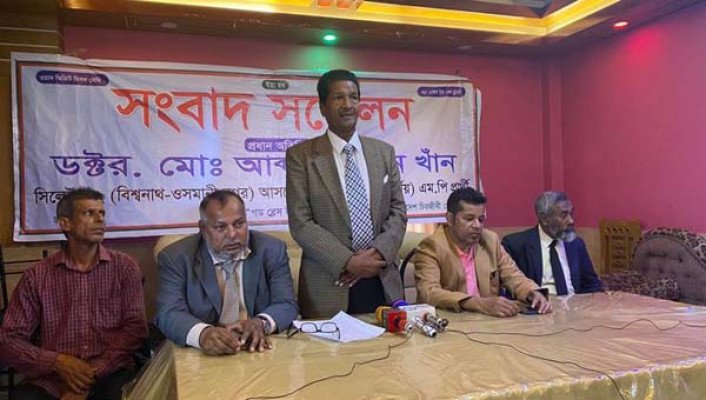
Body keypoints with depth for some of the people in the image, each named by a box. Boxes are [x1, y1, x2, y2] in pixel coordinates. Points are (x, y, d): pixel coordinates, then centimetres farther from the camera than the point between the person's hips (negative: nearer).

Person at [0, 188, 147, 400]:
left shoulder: (124, 266, 5)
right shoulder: (36, 276, 6)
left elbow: (136, 327, -2)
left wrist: (93, 373, -13)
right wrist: (58, 362, -11)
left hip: (109, 374, -1)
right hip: (51, 379, 1)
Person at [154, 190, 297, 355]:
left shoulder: (272, 250, 0)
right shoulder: (176, 258, -4)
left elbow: (287, 305, -3)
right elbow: (169, 314, -13)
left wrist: (261, 323, -24)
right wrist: (203, 333, -34)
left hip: (258, 351, 1)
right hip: (203, 354, -1)